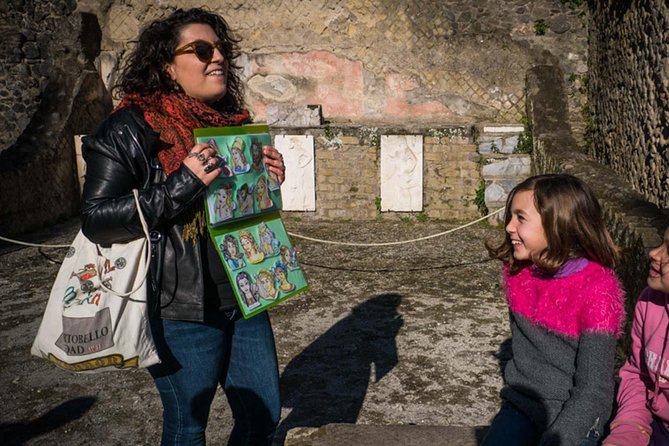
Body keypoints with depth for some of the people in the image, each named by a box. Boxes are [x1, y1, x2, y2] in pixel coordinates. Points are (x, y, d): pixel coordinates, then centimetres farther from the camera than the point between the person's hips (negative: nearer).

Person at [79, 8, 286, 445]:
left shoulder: (235, 123, 9)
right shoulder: (130, 130, -10)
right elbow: (97, 220, -16)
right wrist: (181, 185, -25)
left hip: (243, 298, 6)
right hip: (182, 309, -6)